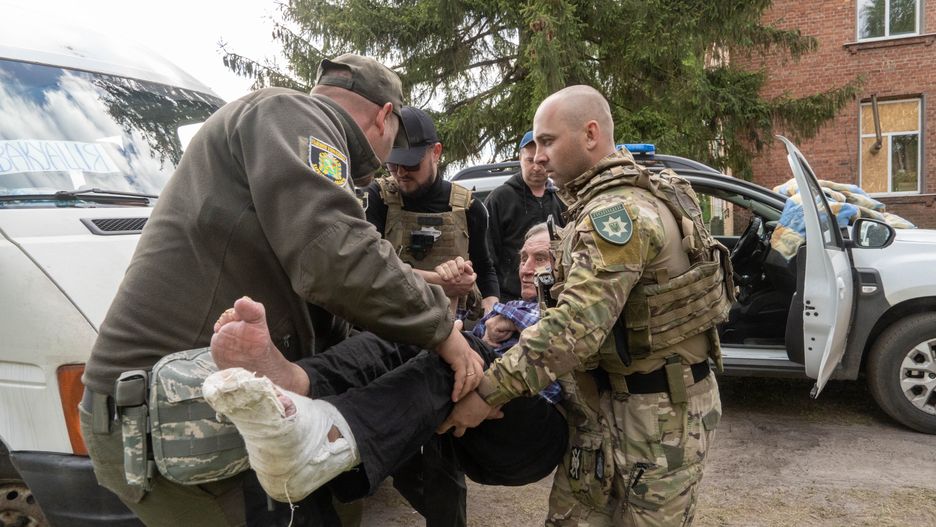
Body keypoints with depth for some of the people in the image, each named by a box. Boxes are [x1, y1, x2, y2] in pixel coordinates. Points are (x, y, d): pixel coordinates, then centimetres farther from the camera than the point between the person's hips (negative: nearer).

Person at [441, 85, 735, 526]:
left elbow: (576, 326, -30)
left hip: (655, 415, -9)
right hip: (610, 406, 9)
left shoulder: (618, 211, -21)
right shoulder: (614, 200, 12)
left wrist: (487, 394, -27)